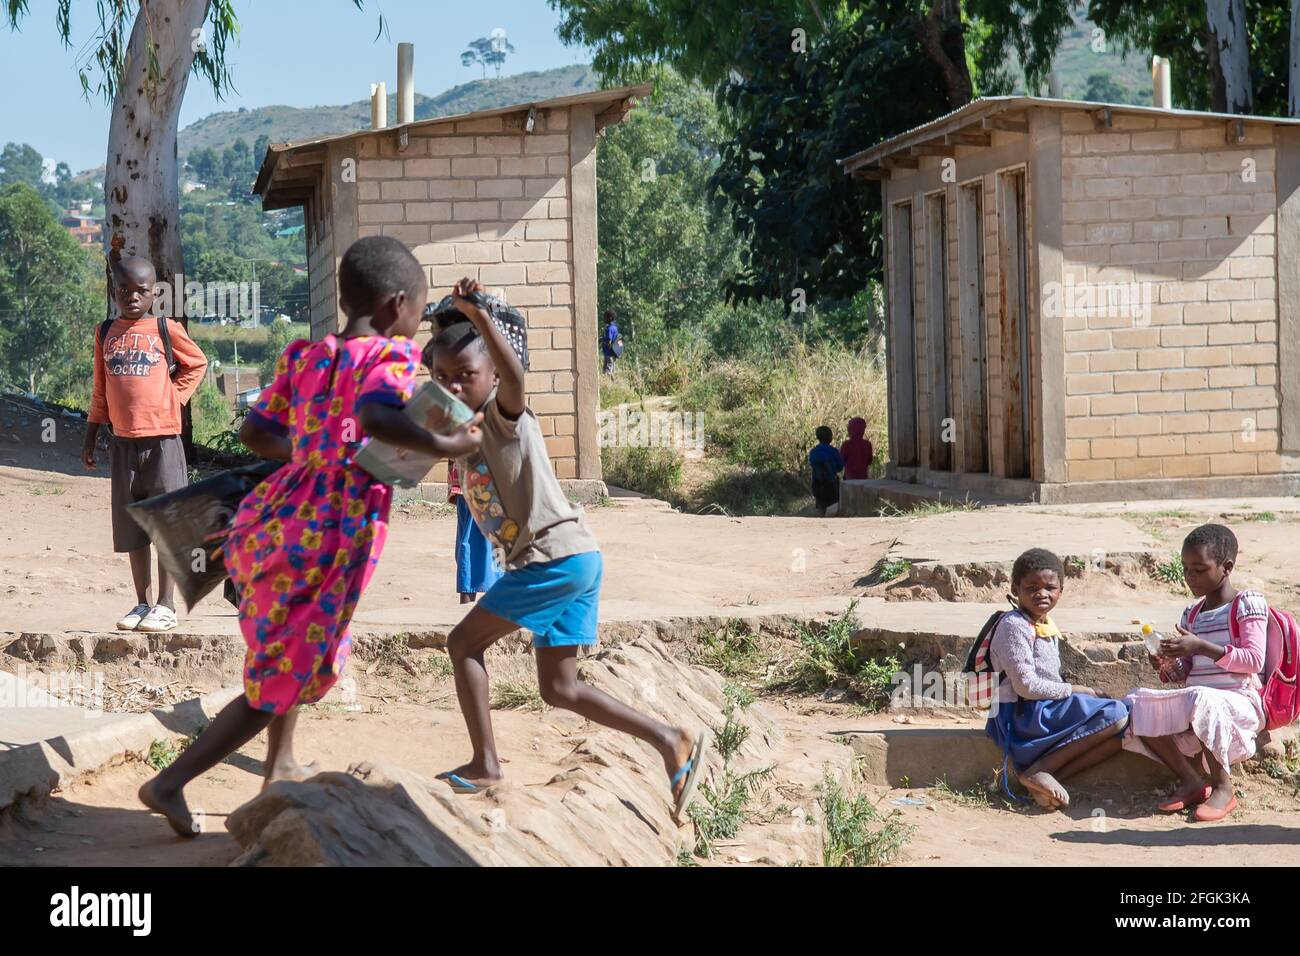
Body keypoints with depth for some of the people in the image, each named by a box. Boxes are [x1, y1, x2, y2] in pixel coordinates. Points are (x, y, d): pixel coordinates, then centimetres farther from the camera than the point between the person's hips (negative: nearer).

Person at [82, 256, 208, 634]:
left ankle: (165, 605, 4)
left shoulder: (166, 329, -1)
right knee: (132, 527, 7)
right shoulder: (106, 334, 8)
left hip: (162, 439, -3)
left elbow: (197, 363, 13)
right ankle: (142, 603, 15)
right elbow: (99, 390, 14)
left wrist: (175, 395, 0)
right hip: (123, 442, 3)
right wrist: (91, 438, 13)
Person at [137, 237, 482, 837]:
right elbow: (377, 417, -30)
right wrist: (445, 446, -19)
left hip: (275, 519, 8)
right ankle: (171, 783, 5)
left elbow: (253, 433, 14)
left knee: (284, 657, 31)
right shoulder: (390, 355, -9)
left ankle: (280, 767, 44)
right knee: (284, 680, 6)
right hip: (327, 539, -8)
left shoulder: (303, 356, 11)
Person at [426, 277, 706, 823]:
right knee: (559, 689, 11)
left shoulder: (504, 415, -12)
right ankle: (670, 742, 9)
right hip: (563, 562, 10)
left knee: (464, 642, -3)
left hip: (558, 557, -10)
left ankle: (484, 763, -1)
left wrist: (477, 317, -47)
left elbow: (514, 374, -34)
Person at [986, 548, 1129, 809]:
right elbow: (1026, 685, -19)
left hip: (1045, 709, 9)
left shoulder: (1046, 624, 16)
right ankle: (1038, 771, -20)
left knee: (1122, 733, -1)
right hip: (1021, 716, -9)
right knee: (1115, 714, -18)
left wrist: (1072, 693, 2)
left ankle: (1045, 778, -15)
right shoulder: (1014, 626, -14)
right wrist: (1072, 690, -10)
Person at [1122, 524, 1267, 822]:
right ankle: (1191, 780, -14)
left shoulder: (1247, 603, -2)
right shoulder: (1191, 614, 18)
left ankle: (1223, 788, -22)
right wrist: (1168, 667, -3)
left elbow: (1254, 661, -13)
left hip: (1241, 701, -7)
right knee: (1135, 703, -14)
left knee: (1201, 700, -40)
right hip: (1196, 699, 7)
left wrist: (1202, 647, -21)